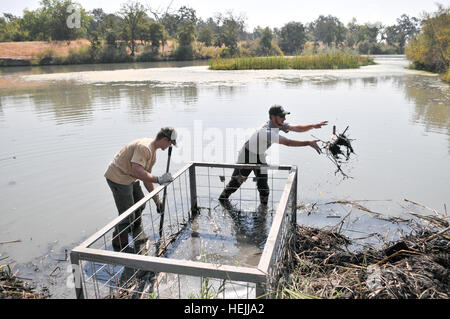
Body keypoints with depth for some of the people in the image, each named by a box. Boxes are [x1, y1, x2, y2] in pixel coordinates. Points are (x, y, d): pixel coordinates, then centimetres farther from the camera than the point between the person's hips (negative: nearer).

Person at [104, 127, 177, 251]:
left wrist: (157, 199, 11)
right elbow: (136, 171, -35)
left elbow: (146, 177, 12)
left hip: (130, 178, 11)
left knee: (140, 204, 24)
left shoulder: (153, 152, 9)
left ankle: (136, 233, 48)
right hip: (118, 177, -11)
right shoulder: (144, 147, -24)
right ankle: (119, 248, 10)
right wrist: (158, 179, -29)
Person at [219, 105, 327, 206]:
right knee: (237, 180, 9)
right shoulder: (267, 131, -39)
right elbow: (287, 142, -44)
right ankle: (223, 197, 31)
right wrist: (308, 143, -45)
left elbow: (297, 128, -9)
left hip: (260, 156, 7)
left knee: (263, 184, 4)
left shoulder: (278, 124, -12)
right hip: (246, 156, -7)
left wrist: (314, 126, -23)